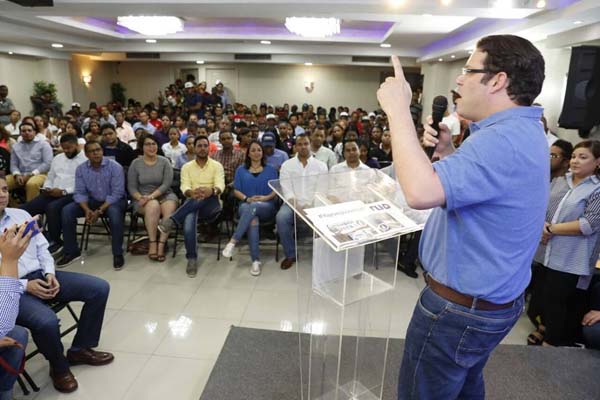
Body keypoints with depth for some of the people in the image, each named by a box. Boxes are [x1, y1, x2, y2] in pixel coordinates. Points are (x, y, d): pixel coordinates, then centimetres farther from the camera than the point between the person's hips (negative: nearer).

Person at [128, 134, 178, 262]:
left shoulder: (164, 162, 3)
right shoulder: (136, 163, 6)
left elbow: (166, 184, -7)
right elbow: (131, 187, 4)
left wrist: (151, 196, -19)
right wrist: (140, 198, -16)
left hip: (164, 195, 0)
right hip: (143, 198, 0)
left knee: (170, 207, -34)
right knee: (153, 206, -36)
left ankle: (161, 244, -32)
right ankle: (152, 243, -29)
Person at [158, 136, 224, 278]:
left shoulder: (217, 166, 8)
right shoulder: (187, 167, 12)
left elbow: (220, 185, -10)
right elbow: (184, 187, -5)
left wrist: (212, 191, -36)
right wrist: (191, 193, -31)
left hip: (211, 206, -1)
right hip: (192, 205, 1)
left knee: (210, 194, -38)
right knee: (188, 221, -36)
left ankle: (172, 220, -35)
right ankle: (192, 259, -23)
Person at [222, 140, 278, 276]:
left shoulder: (271, 170, 18)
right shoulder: (241, 170, 19)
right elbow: (236, 191, 11)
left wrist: (266, 197, -11)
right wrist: (247, 198, -9)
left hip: (266, 207, 0)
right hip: (246, 205, 1)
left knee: (253, 207, -38)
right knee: (252, 218, -37)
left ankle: (233, 241, -41)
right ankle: (256, 260, -38)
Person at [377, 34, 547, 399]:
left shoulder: (503, 140, -28)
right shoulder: (521, 131, 8)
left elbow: (421, 191, -41)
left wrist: (398, 109, -30)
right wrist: (447, 151, 0)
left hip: (462, 307, -10)